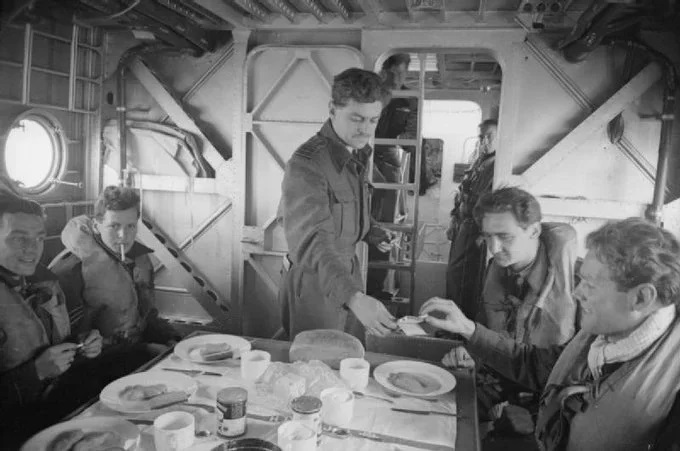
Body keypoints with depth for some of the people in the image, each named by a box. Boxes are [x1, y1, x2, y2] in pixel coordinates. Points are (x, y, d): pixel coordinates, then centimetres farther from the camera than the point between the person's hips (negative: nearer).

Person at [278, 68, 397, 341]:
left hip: (347, 273, 8)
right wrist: (354, 297, -49)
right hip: (313, 281, -8)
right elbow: (311, 241, -37)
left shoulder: (357, 153, 4)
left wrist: (373, 233, 2)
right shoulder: (306, 164, -25)